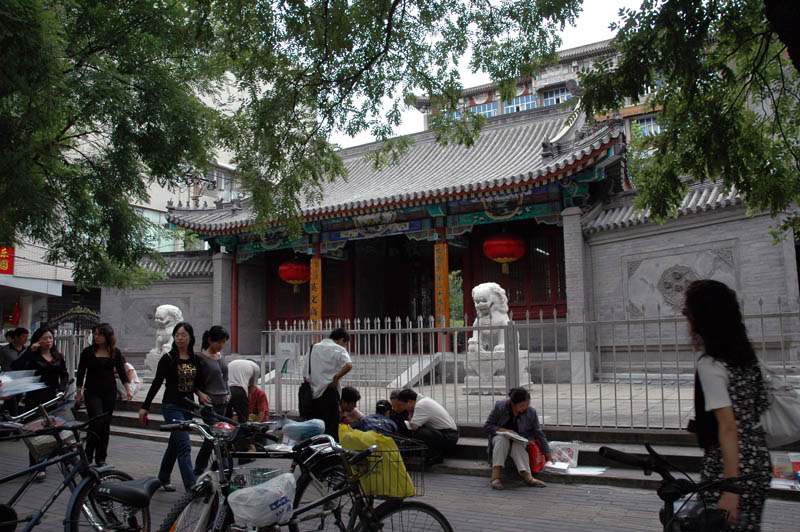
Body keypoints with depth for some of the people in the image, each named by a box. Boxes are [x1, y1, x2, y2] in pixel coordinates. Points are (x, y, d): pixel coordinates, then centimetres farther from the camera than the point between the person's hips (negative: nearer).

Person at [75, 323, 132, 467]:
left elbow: (122, 371, 7)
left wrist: (128, 390, -2)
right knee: (96, 422, -14)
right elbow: (80, 373, 5)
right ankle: (88, 456, 1)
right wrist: (79, 393, 3)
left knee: (106, 424, 5)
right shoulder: (88, 352, 0)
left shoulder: (115, 352, 4)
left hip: (110, 393, 2)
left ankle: (101, 458, 15)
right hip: (92, 393, -2)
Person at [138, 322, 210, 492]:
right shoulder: (168, 358, -7)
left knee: (175, 444, 17)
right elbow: (156, 383, -4)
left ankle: (163, 479, 35)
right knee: (184, 447, -12)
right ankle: (191, 487, -12)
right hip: (172, 406, -5)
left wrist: (199, 392, -2)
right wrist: (145, 407, -4)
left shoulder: (195, 359, 7)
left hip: (188, 406, 6)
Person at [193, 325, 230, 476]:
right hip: (209, 404, -7)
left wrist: (228, 394, 12)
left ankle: (198, 471, 23)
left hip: (222, 403, 7)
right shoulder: (201, 358, -9)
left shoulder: (221, 355, 12)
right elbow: (196, 383, -7)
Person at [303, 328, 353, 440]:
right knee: (331, 429, -3)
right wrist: (336, 378, -13)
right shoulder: (338, 349, -3)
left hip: (312, 393, 6)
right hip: (329, 392, -6)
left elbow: (305, 374, 17)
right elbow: (348, 365, -23)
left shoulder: (313, 348, 17)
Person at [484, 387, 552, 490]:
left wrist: (548, 454, -2)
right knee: (502, 439, -35)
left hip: (520, 439, 1)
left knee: (518, 444, -34)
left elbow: (539, 434, -3)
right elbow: (487, 426, -9)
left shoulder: (531, 412, -14)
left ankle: (527, 476, -47)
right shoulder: (499, 406, -18)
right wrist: (504, 430, -24)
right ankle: (495, 476, -42)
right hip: (500, 435, -1)